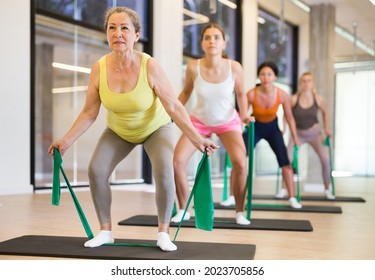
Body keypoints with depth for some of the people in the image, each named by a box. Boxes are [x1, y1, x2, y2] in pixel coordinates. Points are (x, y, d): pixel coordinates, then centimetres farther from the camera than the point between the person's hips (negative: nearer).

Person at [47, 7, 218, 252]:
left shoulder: (150, 66, -32)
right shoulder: (99, 68, -24)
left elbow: (174, 107, -28)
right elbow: (89, 113, -14)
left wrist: (197, 139, -32)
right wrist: (67, 141, -17)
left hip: (156, 127, -3)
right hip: (118, 131, 3)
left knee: (164, 172, -25)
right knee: (96, 171, -13)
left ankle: (163, 233, -5)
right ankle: (106, 231, 7)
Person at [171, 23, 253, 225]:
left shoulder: (234, 67, -22)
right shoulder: (193, 67, -22)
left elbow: (240, 93, -2)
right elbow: (186, 92, -2)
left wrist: (244, 114, -15)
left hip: (228, 121, -1)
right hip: (199, 121, 1)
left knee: (240, 162, -23)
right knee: (177, 162, -12)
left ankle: (240, 212, 0)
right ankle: (183, 210, 10)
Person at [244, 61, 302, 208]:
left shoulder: (282, 95, -22)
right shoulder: (251, 94, -28)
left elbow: (289, 118, -8)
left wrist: (295, 139, -1)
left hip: (272, 128, 1)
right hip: (255, 127, -1)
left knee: (285, 161, -9)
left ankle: (292, 198, 4)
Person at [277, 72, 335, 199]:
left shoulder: (319, 99, -10)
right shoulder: (293, 99, -15)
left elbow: (325, 113, 8)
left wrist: (326, 129, 5)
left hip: (314, 133, 1)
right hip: (298, 133, -1)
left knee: (325, 159, -12)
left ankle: (327, 190, 7)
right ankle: (283, 189, 2)